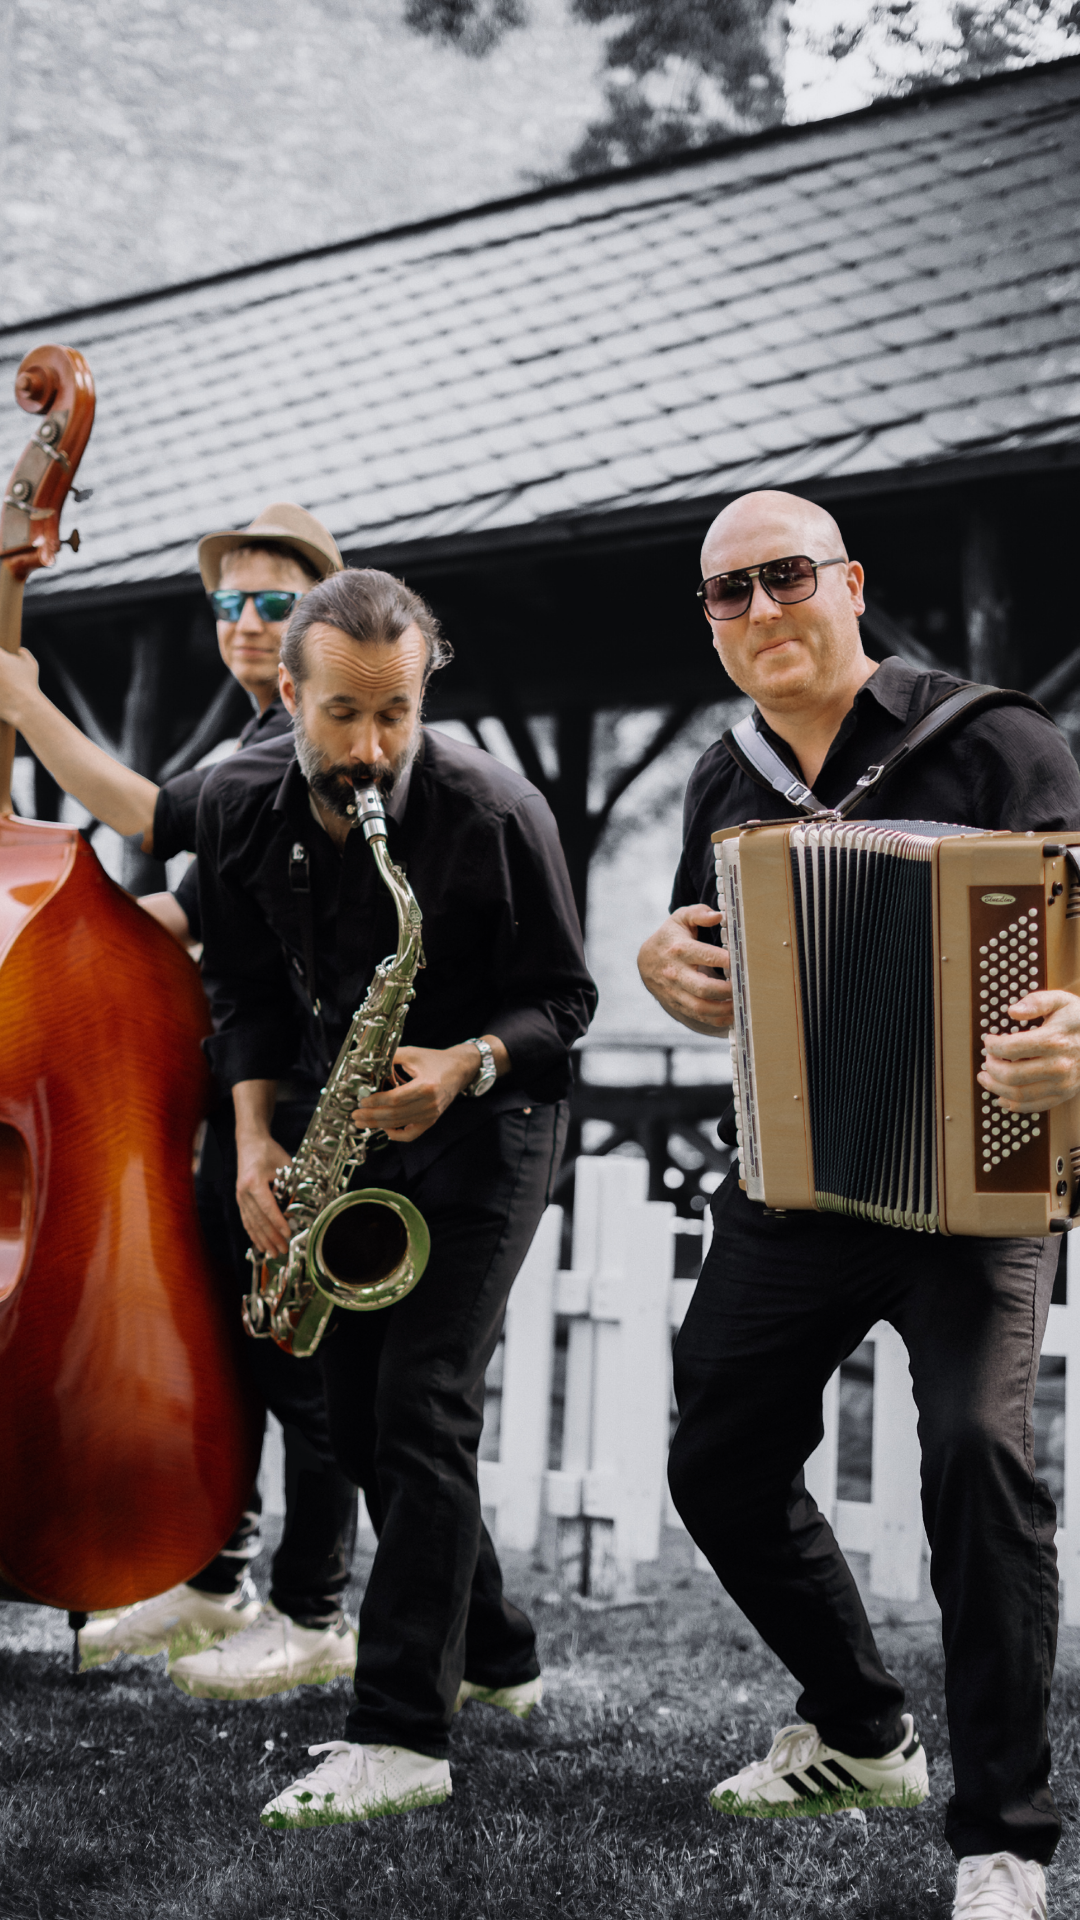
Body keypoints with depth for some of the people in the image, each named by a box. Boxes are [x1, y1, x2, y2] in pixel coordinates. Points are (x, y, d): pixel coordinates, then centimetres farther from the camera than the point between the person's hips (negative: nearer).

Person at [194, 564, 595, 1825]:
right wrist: (257, 1137, -5)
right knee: (356, 1415, 9)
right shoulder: (239, 808, -7)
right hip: (345, 1130, 6)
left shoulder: (495, 815, -21)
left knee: (423, 1405, -15)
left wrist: (468, 1065, -28)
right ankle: (492, 1654, 27)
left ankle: (401, 1734, -14)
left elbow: (562, 996, -10)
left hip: (484, 1122, -6)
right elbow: (244, 987, 6)